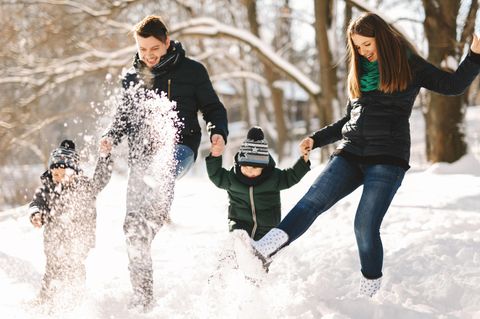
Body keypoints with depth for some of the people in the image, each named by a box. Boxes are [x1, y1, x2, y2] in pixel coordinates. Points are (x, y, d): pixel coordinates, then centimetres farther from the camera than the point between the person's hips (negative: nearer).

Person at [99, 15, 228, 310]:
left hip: (179, 147, -3)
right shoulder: (133, 77, 12)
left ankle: (157, 215, -61)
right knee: (133, 226, -3)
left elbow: (213, 107, 6)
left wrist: (219, 133, -14)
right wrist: (111, 136, 2)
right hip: (142, 155, 3)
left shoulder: (192, 71, 1)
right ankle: (143, 297, 5)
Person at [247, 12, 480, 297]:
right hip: (351, 153, 5)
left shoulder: (410, 66, 5)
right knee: (312, 202, -16)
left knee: (365, 227, -17)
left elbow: (454, 85, 2)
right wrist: (317, 139, 22)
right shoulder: (360, 72, 20)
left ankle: (370, 291, 0)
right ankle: (261, 252, -31)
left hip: (387, 157, -5)